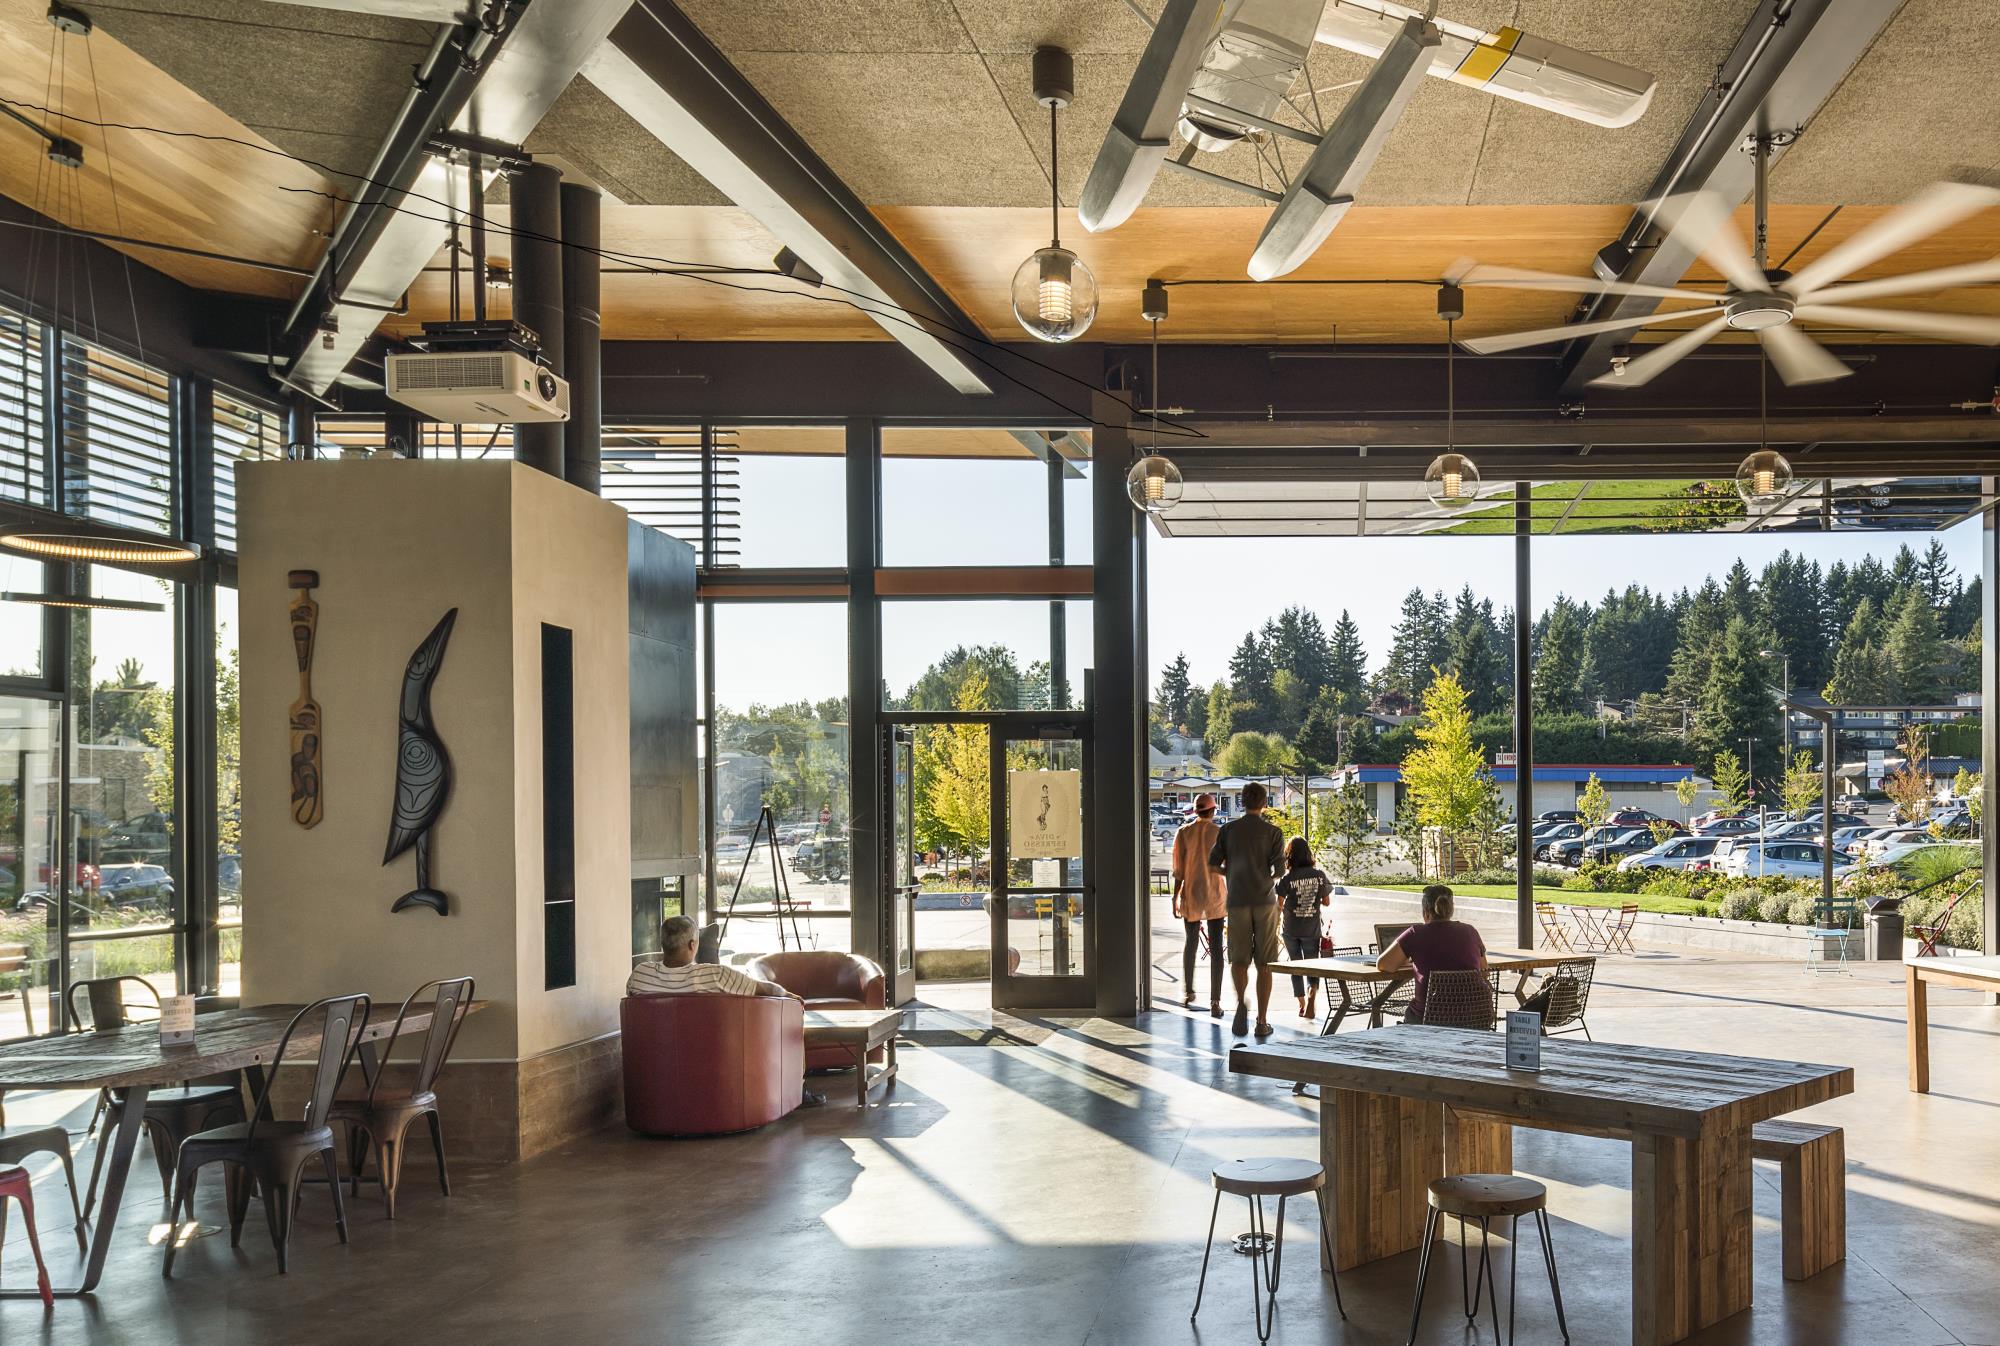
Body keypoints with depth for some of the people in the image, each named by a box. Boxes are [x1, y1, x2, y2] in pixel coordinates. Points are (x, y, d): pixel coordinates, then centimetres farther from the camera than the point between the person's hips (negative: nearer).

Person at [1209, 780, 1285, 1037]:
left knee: (1239, 959, 8)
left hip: (1238, 901, 1)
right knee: (1264, 963, 6)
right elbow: (1279, 867, -9)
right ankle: (1262, 1021, 6)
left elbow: (1213, 863, 2)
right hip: (1265, 900, -1)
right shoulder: (1273, 832, -1)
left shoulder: (1228, 829, 4)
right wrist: (1270, 880, 12)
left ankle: (1241, 1001, -20)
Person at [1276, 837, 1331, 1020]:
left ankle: (1302, 1005, 17)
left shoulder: (1287, 879, -13)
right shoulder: (1320, 875, -5)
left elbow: (1279, 904, -10)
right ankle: (1312, 995, -19)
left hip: (1291, 930, -1)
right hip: (1312, 929, 1)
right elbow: (1326, 901, 4)